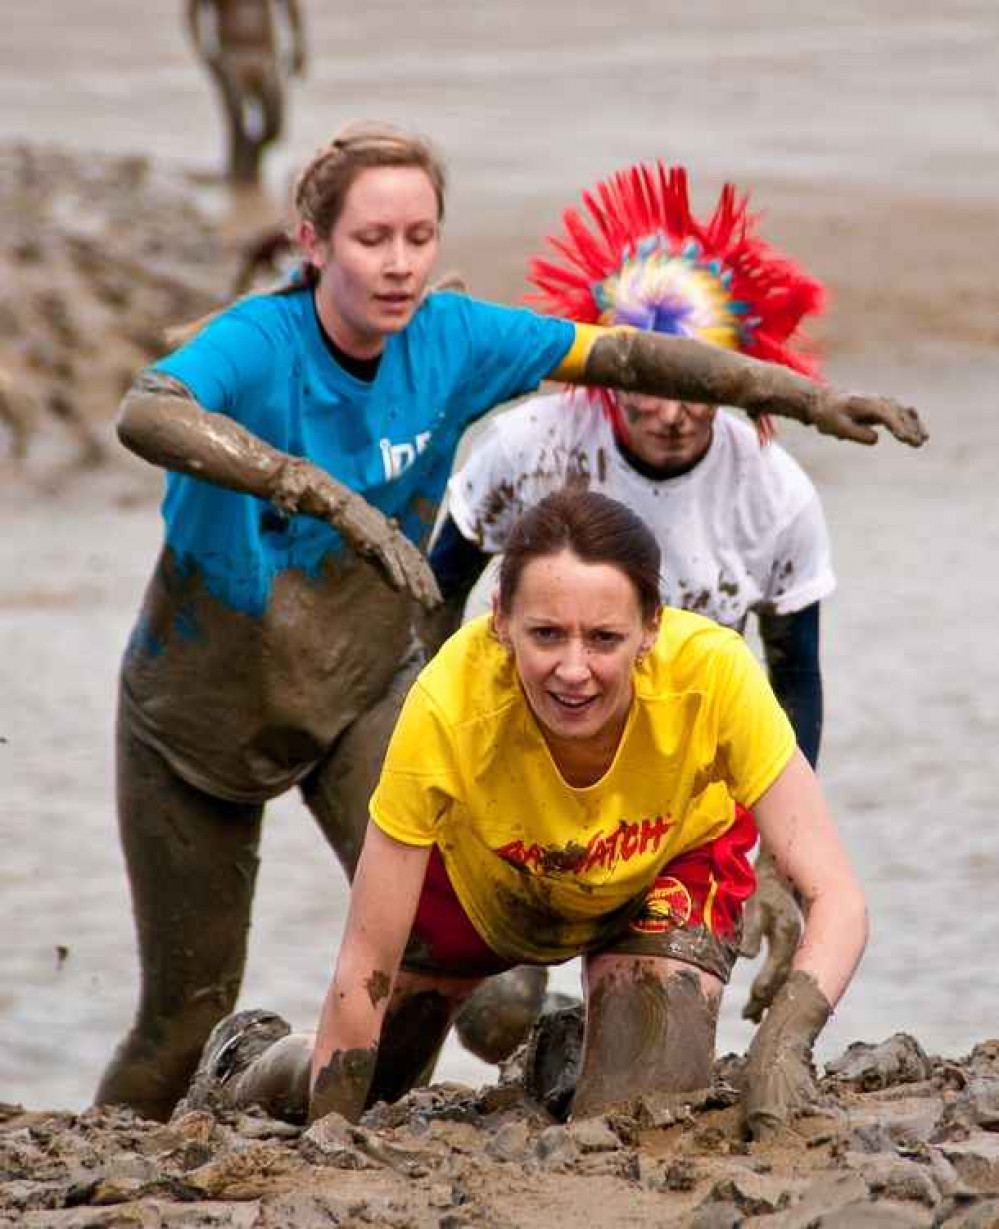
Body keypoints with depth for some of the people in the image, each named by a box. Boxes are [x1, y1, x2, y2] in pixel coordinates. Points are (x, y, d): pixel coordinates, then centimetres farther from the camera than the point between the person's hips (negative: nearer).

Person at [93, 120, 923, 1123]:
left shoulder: (449, 340, -14)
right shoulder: (255, 345, -29)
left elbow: (627, 356, -7)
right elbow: (145, 416, -50)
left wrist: (807, 397, -13)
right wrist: (331, 497, -62)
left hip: (361, 690, 3)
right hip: (204, 706, -3)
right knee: (189, 1014, 3)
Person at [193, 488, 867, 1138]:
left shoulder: (712, 675, -39)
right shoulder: (450, 708, -40)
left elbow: (836, 897, -38)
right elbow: (364, 973, -32)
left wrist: (782, 1042, -55)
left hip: (669, 866, 0)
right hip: (480, 879, 0)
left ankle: (577, 1052, 19)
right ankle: (251, 1061, 49)